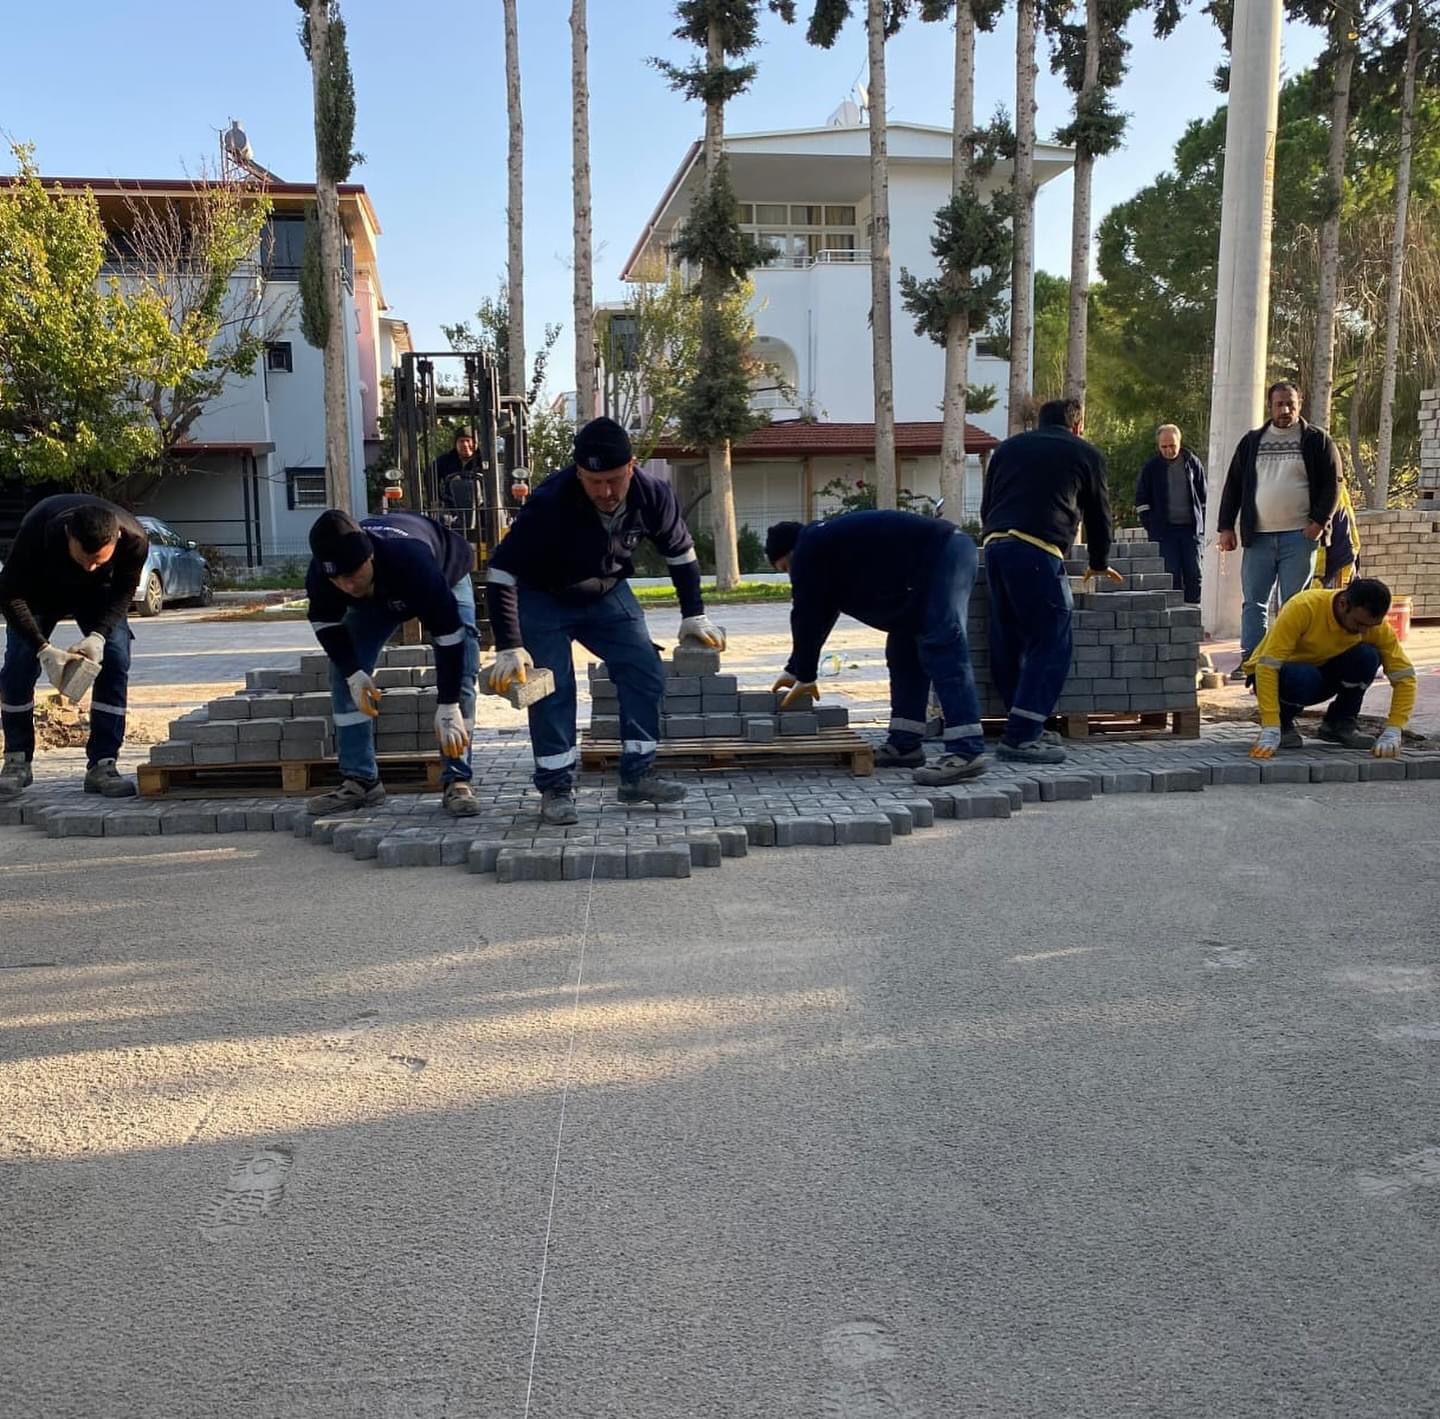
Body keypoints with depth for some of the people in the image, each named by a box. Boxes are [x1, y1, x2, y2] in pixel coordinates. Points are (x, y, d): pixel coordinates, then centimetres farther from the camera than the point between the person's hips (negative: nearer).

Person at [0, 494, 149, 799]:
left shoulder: (135, 539, -35)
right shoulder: (37, 531, -40)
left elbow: (124, 593, -17)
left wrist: (98, 636, -33)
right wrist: (43, 649, -37)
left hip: (99, 593, 1)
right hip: (40, 590, -1)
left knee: (116, 660, -16)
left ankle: (102, 765, -11)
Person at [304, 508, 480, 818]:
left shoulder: (413, 561, -49)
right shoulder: (320, 572, -35)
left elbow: (448, 632, -42)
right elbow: (325, 622, -13)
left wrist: (448, 707, -41)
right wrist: (353, 673, -25)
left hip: (445, 578, -4)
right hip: (376, 593, 4)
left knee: (460, 675, -19)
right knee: (344, 671, -8)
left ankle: (457, 781, -12)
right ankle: (360, 780, 0)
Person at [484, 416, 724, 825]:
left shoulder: (653, 494, -23)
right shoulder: (550, 502, -35)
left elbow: (680, 553, -2)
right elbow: (500, 572, -30)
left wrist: (694, 616, 0)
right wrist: (509, 647, -33)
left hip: (607, 594, 4)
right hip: (544, 599, -4)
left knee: (646, 673, -3)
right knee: (552, 688, -12)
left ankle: (637, 775, 7)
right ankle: (556, 787, 1)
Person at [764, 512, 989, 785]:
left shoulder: (809, 548, -3)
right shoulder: (829, 541, 27)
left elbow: (807, 615, -1)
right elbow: (820, 614, 32)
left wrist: (804, 675, 8)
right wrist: (796, 670, 37)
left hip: (941, 555, -11)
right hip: (950, 552, 11)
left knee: (941, 649, -17)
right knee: (904, 650, 12)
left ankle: (967, 752, -24)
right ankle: (905, 745, 13)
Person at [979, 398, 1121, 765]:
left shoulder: (1008, 447, 27)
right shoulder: (1084, 453, 15)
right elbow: (1098, 513, 23)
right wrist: (1099, 564, 36)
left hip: (994, 544, 6)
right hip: (1037, 550, -6)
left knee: (1008, 644, 11)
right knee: (1051, 643, -3)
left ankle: (1024, 727, 18)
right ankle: (1021, 736, -10)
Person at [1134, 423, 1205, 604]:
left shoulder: (1193, 464, 7)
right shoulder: (1151, 468, 4)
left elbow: (1203, 496, 12)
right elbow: (1141, 499, 8)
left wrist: (1203, 525, 5)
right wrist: (1149, 524, -1)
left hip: (1191, 528, 1)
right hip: (1164, 529, -1)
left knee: (1194, 573, 0)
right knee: (1171, 575, -2)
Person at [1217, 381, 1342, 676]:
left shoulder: (1317, 440, 4)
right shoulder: (1251, 441, 12)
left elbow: (1332, 483, 1)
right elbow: (1233, 485, 12)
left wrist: (1319, 521, -11)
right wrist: (1226, 527, 5)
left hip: (1299, 537, -3)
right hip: (1258, 537, 3)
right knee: (1253, 602, 0)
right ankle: (1249, 660, 1)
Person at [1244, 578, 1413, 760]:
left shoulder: (1374, 624, -17)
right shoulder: (1303, 607, -31)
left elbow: (1404, 676, -15)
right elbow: (1267, 666, -35)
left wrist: (1392, 733, -28)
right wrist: (1270, 732, -41)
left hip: (1323, 674, 4)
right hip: (1274, 676, -4)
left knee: (1367, 657, -24)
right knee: (1302, 678, -37)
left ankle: (1340, 723, -3)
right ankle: (1282, 722, -7)